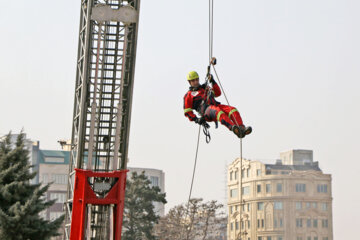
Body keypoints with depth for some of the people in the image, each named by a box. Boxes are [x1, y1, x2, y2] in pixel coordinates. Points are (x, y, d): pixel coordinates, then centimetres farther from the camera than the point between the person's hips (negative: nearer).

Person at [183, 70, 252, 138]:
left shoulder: (205, 88, 36)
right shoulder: (188, 95, 20)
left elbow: (218, 93, 28)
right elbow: (187, 112, 12)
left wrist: (213, 81, 16)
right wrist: (196, 120, -5)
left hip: (216, 105, 6)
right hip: (206, 110, -6)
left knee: (233, 110, -23)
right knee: (217, 111, -40)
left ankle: (242, 129, -44)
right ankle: (233, 128, -63)